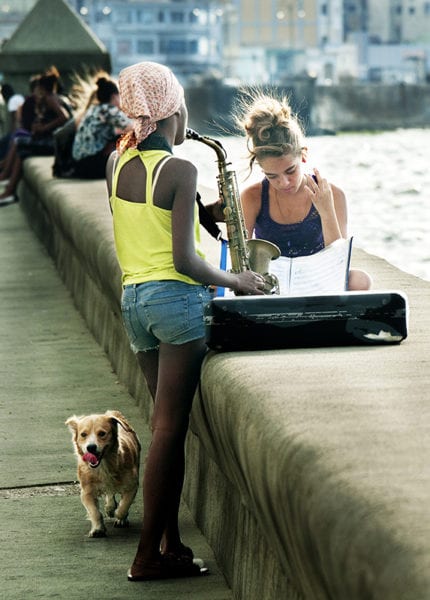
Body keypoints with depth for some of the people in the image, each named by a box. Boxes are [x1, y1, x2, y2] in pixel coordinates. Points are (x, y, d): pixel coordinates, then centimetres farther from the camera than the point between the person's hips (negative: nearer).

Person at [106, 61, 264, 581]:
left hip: (132, 299, 7)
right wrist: (235, 282, -3)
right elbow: (184, 259, -16)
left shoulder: (117, 162, 7)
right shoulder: (179, 170, -13)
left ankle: (170, 541, 14)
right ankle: (149, 555, -2)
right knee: (170, 426, -4)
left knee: (165, 421, 13)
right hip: (177, 299, -7)